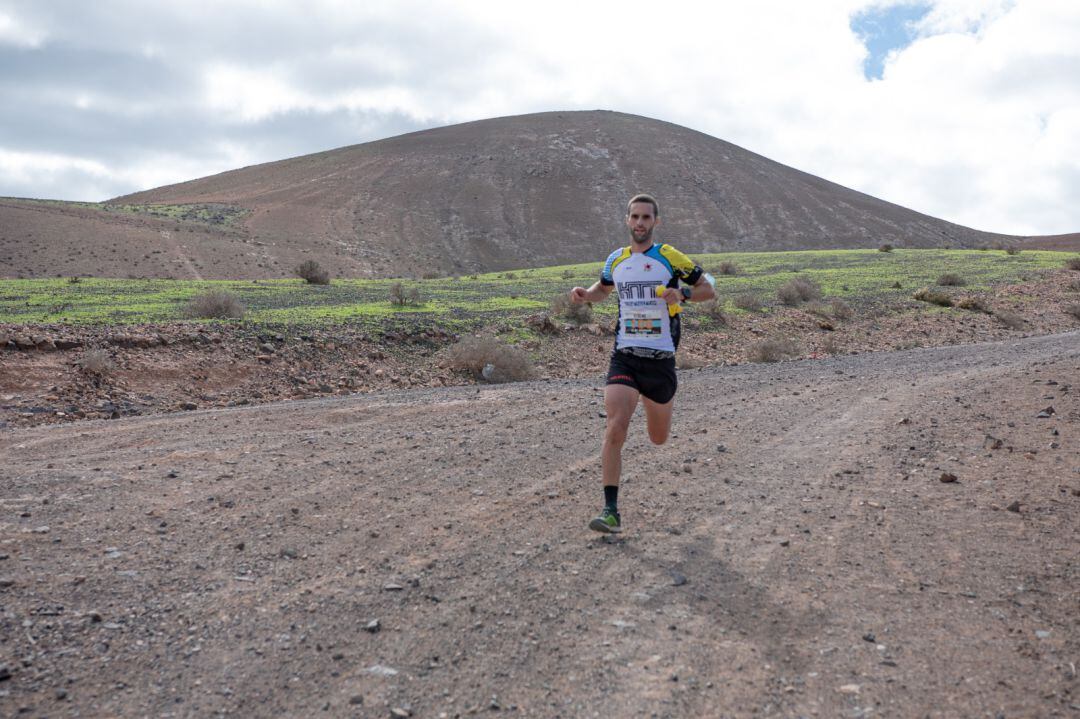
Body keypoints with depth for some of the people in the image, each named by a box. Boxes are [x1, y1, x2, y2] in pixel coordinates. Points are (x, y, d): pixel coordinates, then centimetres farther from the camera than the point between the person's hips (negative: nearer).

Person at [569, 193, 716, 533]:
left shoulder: (670, 257, -3)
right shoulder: (616, 259, 8)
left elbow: (708, 289, 3)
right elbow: (603, 289, 28)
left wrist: (682, 293, -18)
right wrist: (584, 294, 5)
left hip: (661, 358, -1)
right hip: (624, 356, 1)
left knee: (658, 439, 15)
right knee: (615, 429, -19)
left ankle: (665, 402, 53)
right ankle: (611, 511, -14)